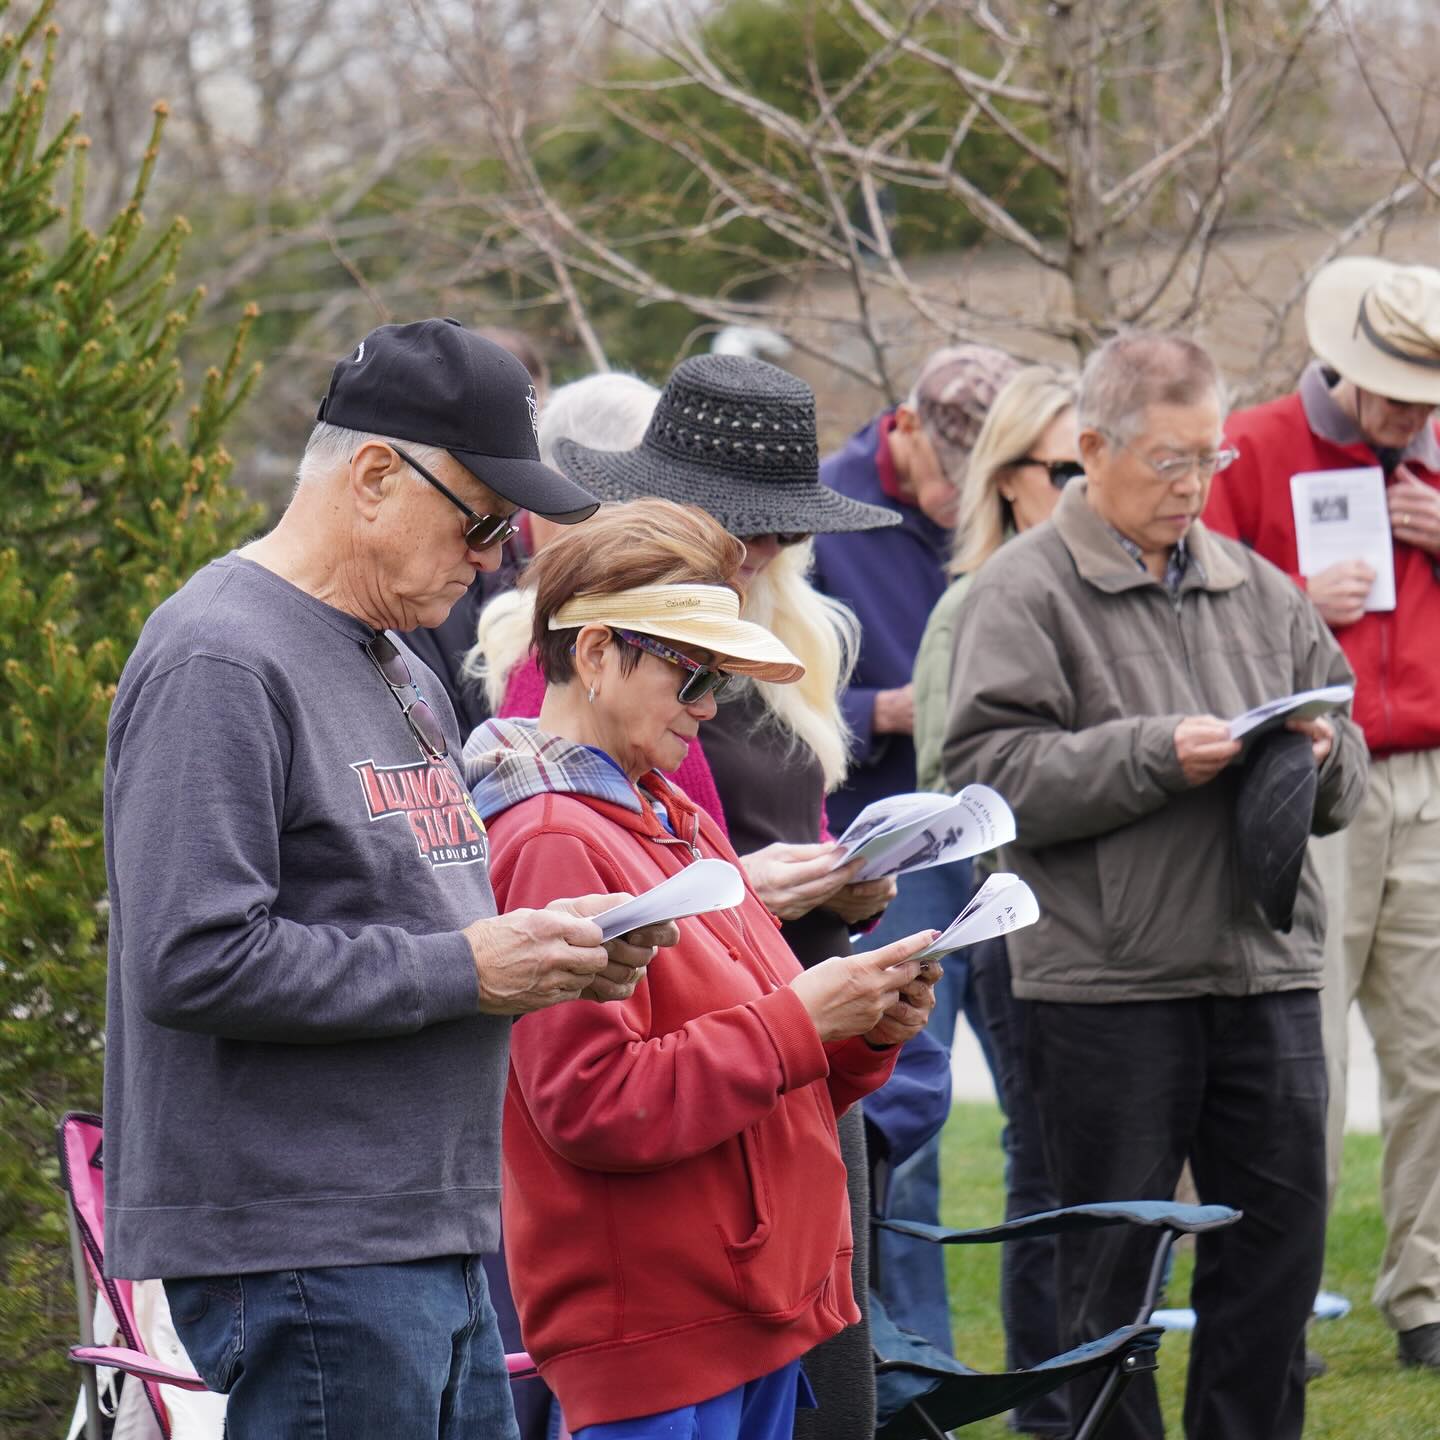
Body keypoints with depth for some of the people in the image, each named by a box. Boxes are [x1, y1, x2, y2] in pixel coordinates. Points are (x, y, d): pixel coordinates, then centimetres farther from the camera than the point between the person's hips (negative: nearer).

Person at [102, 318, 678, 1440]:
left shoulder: (404, 672, 19)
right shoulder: (219, 662, -12)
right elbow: (193, 962, -22)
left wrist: (544, 947, 5)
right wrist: (464, 968, -17)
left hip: (440, 1248, 10)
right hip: (296, 1253, -10)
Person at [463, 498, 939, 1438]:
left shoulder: (679, 825, 16)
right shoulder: (553, 844, -14)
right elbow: (593, 1106, -22)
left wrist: (864, 1033, -1)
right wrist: (796, 1021, -19)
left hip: (758, 1308, 9)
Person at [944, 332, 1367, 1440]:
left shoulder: (1257, 589, 15)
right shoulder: (1025, 591, -3)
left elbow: (1346, 749, 21)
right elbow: (987, 768, -12)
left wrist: (1318, 756, -3)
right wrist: (1152, 757, -18)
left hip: (1269, 968, 5)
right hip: (1108, 983, -5)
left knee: (1281, 1237, 9)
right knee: (1111, 1263, 3)